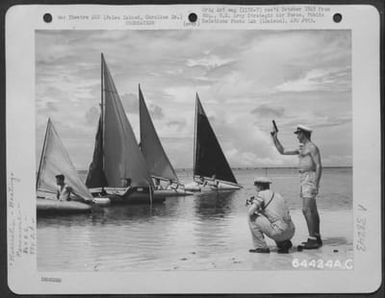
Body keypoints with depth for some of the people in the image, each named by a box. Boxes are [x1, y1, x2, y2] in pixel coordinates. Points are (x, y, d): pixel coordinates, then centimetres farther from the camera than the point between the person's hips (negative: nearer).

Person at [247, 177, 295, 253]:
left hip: (279, 232, -8)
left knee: (252, 218, 3)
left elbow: (251, 212, -8)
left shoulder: (262, 194, 0)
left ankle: (261, 247, 6)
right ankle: (284, 243, 15)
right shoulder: (278, 195, 23)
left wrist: (251, 206, 15)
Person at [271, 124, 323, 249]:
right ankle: (316, 238, 14)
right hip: (304, 180, 10)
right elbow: (283, 151, 22)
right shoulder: (302, 148, 18)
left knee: (306, 210, -16)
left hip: (310, 179, -10)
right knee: (312, 210, 10)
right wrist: (275, 138, 13)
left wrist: (316, 185, -24)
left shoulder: (312, 147, -12)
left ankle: (312, 240, -17)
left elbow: (319, 166, -17)